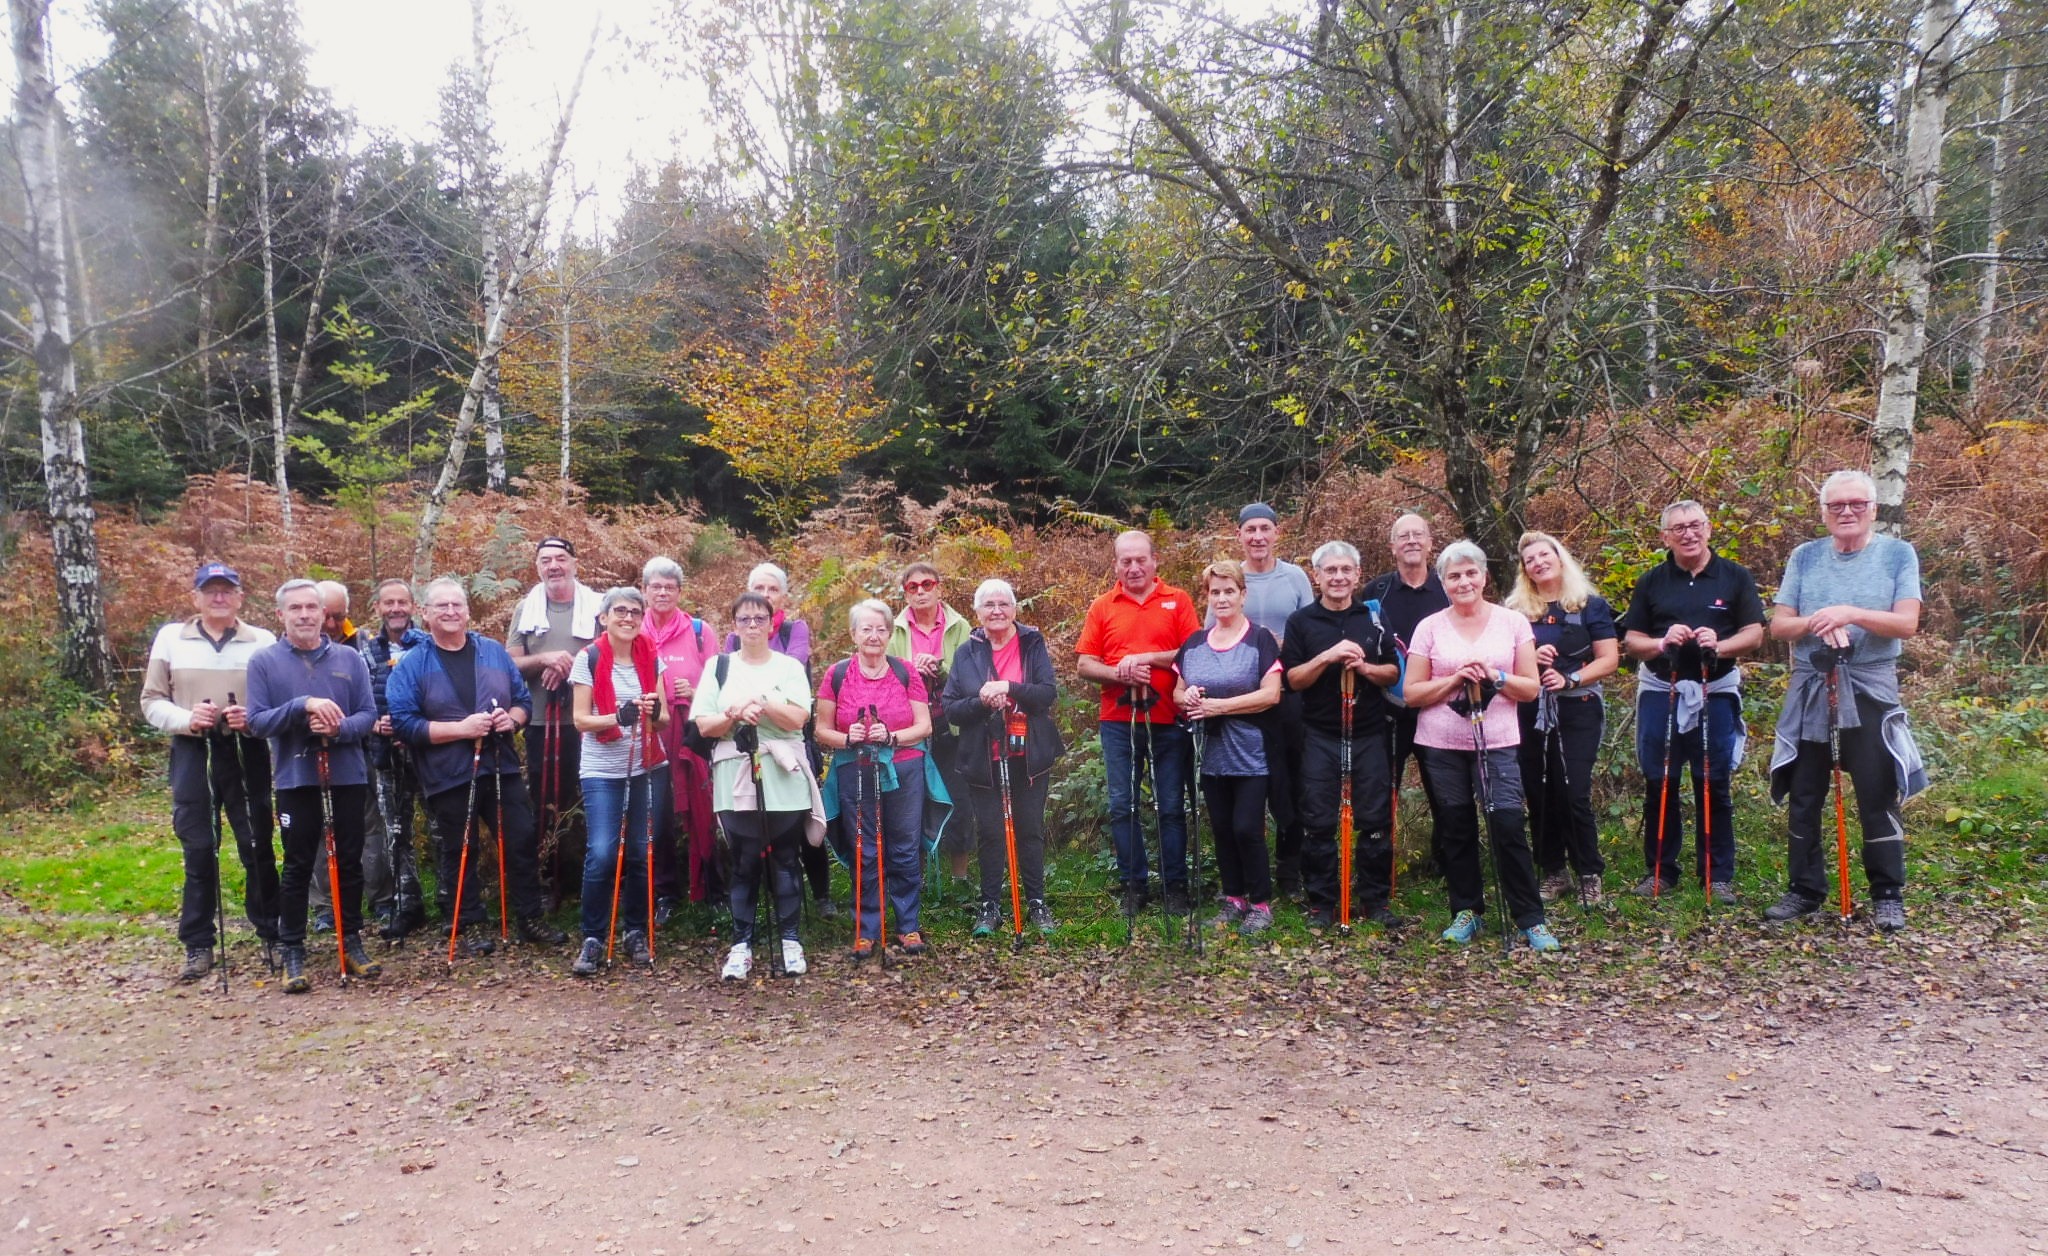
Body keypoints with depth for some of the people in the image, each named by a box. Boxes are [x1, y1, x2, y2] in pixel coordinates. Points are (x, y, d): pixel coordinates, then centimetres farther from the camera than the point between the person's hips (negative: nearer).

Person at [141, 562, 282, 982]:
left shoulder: (262, 641, 2)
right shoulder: (170, 638, 6)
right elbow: (152, 701, 6)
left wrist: (252, 719, -17)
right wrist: (185, 719, -13)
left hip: (246, 754, -1)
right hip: (192, 754, 1)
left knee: (258, 846, 4)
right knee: (198, 850, 4)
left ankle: (272, 935, 16)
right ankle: (198, 945, 13)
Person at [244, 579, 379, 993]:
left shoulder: (349, 657, 3)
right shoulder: (264, 660, -1)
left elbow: (368, 713, 2)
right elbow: (257, 721, -7)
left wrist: (340, 728, -19)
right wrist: (302, 706, -23)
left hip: (348, 776, 2)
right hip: (295, 779, -2)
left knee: (349, 862, 10)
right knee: (297, 867, 4)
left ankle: (352, 943, 22)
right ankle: (292, 952, 13)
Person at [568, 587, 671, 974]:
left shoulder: (652, 659, 5)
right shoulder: (588, 659, -4)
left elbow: (664, 720, 5)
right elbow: (581, 720, -8)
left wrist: (656, 714, -18)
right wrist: (617, 717, -26)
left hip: (648, 768, 3)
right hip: (602, 771, -3)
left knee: (642, 853, 4)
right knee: (601, 854, -13)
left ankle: (636, 933, 20)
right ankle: (593, 939, 2)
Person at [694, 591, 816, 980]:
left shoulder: (789, 667, 6)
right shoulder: (719, 667, 9)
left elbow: (797, 718, -8)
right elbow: (703, 725, 1)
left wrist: (756, 700, -16)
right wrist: (735, 715, -16)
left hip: (784, 780, 0)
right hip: (736, 781, 1)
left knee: (784, 861, 5)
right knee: (743, 864, 1)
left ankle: (790, 939, 14)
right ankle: (741, 944, 7)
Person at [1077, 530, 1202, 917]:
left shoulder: (1178, 600, 3)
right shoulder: (1102, 607, 6)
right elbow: (1085, 666, 3)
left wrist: (1147, 658, -16)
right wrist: (1119, 673, -16)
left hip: (1167, 719, -1)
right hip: (1118, 721, 1)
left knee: (1172, 807, 5)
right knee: (1122, 806, 6)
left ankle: (1175, 885, 16)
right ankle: (1133, 885, 17)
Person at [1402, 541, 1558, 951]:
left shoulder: (1513, 622, 3)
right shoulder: (1430, 628, 2)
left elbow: (1531, 688, 2)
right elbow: (1412, 693, -1)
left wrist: (1495, 676, -16)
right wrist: (1456, 678, -14)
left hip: (1497, 743, -1)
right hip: (1442, 747, 1)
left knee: (1508, 829, -8)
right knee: (1457, 831, 8)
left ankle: (1531, 919, 3)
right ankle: (1466, 912, 22)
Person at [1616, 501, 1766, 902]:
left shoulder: (1735, 577, 4)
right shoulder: (1651, 582, 8)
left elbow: (1754, 633, 0)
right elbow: (1631, 641, 6)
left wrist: (1719, 645, -20)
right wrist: (1661, 642, -15)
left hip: (1716, 692, -1)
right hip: (1659, 691, 2)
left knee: (1714, 785, 2)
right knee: (1659, 784, 5)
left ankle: (1718, 875, 11)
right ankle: (1659, 870, 15)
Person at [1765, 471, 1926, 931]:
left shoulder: (1898, 555, 2)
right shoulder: (1805, 557, 8)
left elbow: (1907, 623, -9)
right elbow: (1778, 625, 4)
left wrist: (1852, 613, -23)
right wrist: (1814, 624, -17)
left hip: (1870, 689, -3)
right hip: (1810, 690, 3)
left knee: (1878, 797, -1)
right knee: (1804, 796, 8)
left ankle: (1888, 894, 12)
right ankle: (1805, 889, 18)